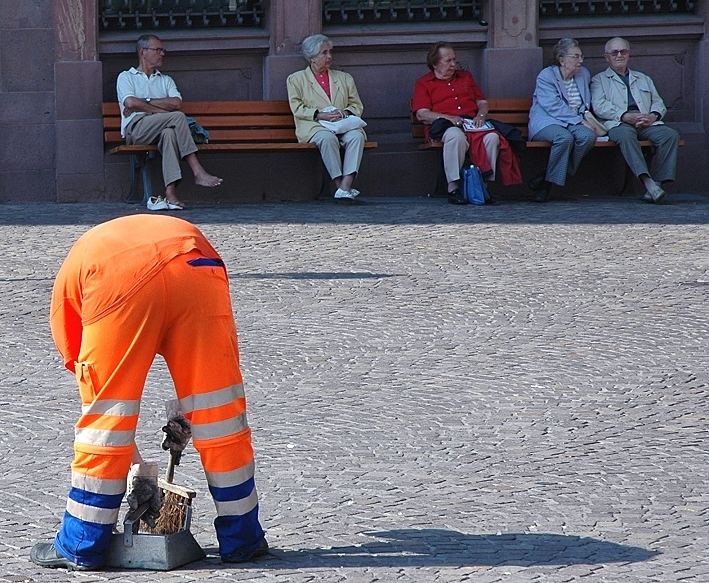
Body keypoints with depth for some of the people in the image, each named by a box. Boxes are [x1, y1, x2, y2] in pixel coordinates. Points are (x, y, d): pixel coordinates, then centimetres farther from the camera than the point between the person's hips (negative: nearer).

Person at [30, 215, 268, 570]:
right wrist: (184, 414, 35)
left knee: (105, 413, 13)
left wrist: (135, 463, 39)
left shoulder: (68, 277, 37)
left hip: (117, 285, -2)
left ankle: (80, 548, 21)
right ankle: (241, 540, 25)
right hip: (197, 270, 2)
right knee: (220, 411, 15)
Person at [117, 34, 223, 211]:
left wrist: (144, 102, -1)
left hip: (160, 129, 3)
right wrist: (162, 109, -6)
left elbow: (177, 103, 6)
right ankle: (198, 173, -38)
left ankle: (171, 193, -52)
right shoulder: (126, 77, 18)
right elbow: (130, 102, -5)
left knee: (169, 132, -38)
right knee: (177, 117, -30)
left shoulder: (166, 80, 29)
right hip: (136, 129, -3)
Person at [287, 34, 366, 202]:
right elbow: (297, 109, 3)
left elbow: (357, 106, 19)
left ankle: (345, 186, -43)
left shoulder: (344, 78, 25)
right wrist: (321, 115, -12)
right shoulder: (296, 79, 15)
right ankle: (340, 185, -39)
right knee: (327, 137, -38)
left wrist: (345, 112, -5)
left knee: (357, 136, -33)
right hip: (314, 127, -2)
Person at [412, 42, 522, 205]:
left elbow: (483, 102, 26)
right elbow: (422, 114, 0)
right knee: (456, 136, -41)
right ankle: (453, 188, -38)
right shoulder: (423, 83, 14)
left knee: (492, 137, -30)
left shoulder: (465, 77, 29)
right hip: (444, 126, -4)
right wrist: (448, 118, -14)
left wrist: (481, 115, 2)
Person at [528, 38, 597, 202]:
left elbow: (586, 104, 29)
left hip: (574, 123, 6)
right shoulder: (546, 76, -5)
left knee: (588, 136, -29)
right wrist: (579, 121, -21)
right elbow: (554, 107, -16)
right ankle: (549, 180, -22)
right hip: (547, 123, -6)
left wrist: (584, 118, 6)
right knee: (565, 137, -39)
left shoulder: (584, 74, 16)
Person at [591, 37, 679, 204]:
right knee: (626, 135, -41)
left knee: (671, 135, -27)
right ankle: (647, 181, -53)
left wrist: (653, 116, -3)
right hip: (618, 123, -4)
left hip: (647, 122, 4)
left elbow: (658, 103, 23)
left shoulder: (643, 79, 33)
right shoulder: (599, 80, 20)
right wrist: (625, 116, -13)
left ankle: (659, 182, -34)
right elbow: (599, 106, 2)